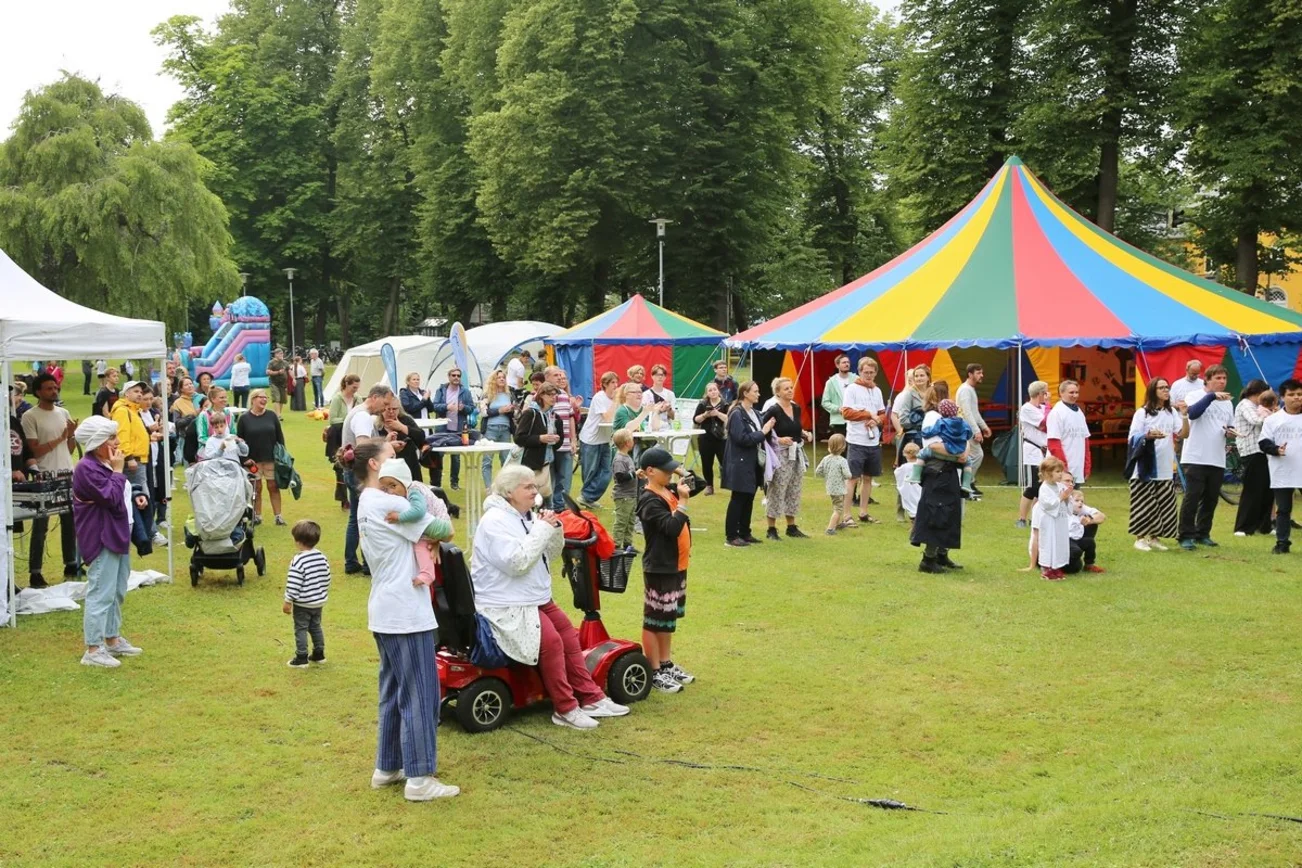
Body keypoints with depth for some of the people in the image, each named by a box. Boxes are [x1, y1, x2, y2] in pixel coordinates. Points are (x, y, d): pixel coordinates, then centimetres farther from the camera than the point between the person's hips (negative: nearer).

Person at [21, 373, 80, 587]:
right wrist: (60, 438, -13)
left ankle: (71, 564, 21)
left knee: (71, 521, 10)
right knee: (41, 525, -3)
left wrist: (72, 435, -7)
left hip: (67, 474, 6)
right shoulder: (30, 417, -7)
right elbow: (35, 450, -11)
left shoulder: (64, 413, 10)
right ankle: (35, 572, 0)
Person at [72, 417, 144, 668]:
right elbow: (112, 498, -24)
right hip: (101, 539, -10)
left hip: (117, 535, 10)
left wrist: (135, 497, 7)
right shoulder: (87, 469, -20)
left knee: (117, 592, 18)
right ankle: (93, 650, -5)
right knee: (101, 593, -9)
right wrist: (118, 470, -17)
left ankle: (113, 639, 30)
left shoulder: (105, 464, 11)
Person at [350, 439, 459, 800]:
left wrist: (426, 541, -7)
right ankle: (420, 778, 1)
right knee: (420, 695, -4)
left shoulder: (366, 504, 15)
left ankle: (387, 767, 26)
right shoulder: (388, 503, -17)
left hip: (384, 611, 10)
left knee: (394, 690, 18)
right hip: (405, 611, -10)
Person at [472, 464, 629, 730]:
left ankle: (591, 698, 18)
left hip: (537, 600, 10)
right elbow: (517, 562, -27)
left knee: (569, 635, 8)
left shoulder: (527, 517, 11)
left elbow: (551, 556, 13)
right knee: (550, 640, -25)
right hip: (506, 607, -10)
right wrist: (542, 529, -21)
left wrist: (554, 528, -5)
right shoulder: (495, 521, -16)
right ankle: (565, 709, -16)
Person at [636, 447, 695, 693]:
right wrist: (683, 502, -23)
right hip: (659, 570, -9)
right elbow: (672, 527, -28)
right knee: (655, 620, 1)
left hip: (677, 566, 9)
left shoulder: (670, 492, 6)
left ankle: (666, 664, 32)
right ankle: (655, 672, 8)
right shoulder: (649, 501, -19)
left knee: (669, 617, 19)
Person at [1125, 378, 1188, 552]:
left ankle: (1154, 538, 14)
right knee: (1144, 505, -4)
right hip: (1145, 467, -5)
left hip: (1165, 468, 5)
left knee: (1163, 505, 5)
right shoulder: (1142, 413, -4)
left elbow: (1183, 434, 2)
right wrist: (1148, 436, -26)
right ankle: (1140, 538, 4)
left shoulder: (1172, 412, 9)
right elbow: (1132, 438, -8)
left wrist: (1184, 416, -11)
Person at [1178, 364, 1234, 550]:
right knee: (1192, 498, -7)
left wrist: (1230, 432, 2)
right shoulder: (1194, 395, -1)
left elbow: (1230, 427, 26)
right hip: (1195, 458, -6)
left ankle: (1202, 534, 19)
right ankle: (1186, 536, -2)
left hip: (1217, 460, 6)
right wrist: (1212, 396, -25)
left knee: (1211, 499, 8)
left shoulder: (1227, 403, 18)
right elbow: (1193, 413, -21)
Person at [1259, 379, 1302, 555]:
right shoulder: (1272, 420, 3)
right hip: (1282, 473, 0)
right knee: (1283, 509, 7)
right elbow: (1264, 442, -1)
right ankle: (1282, 542, 14)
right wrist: (1276, 449, -19)